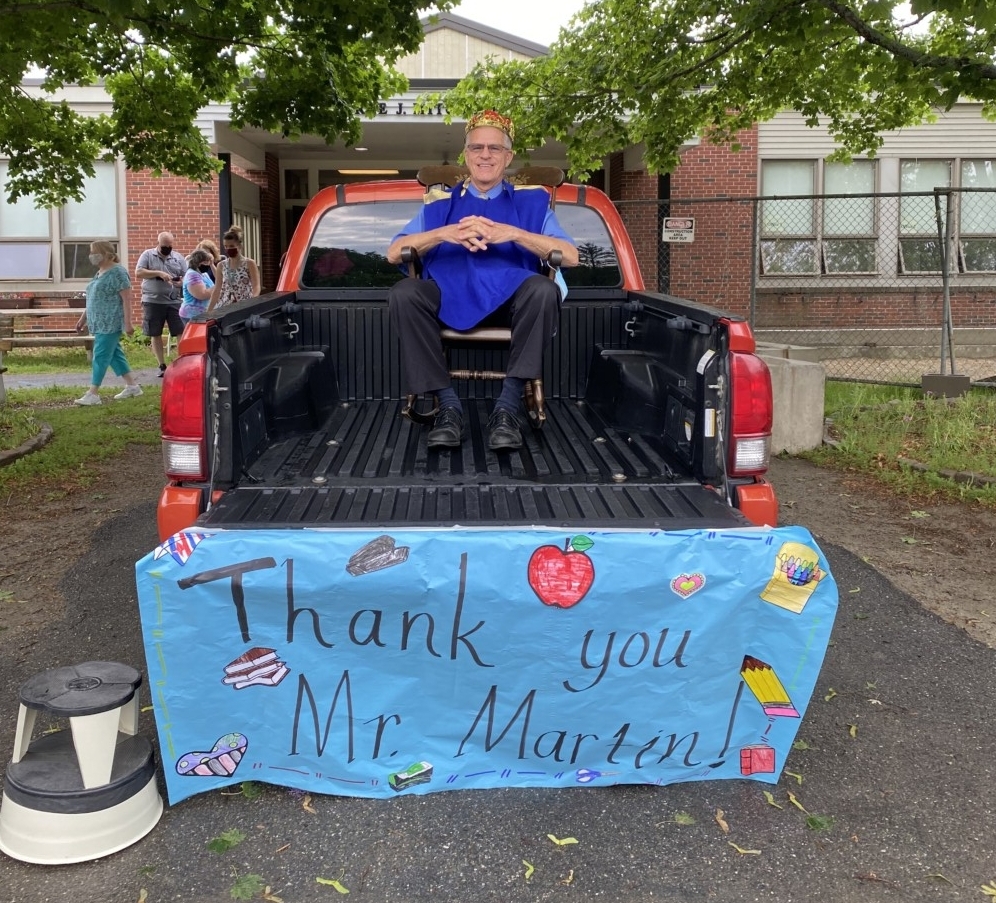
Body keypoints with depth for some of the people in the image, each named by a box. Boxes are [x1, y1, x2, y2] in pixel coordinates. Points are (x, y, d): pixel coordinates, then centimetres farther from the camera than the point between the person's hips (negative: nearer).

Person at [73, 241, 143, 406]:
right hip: (101, 323, 9)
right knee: (114, 354, 12)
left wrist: (127, 322, -19)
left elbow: (126, 299, -15)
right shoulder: (100, 273, 15)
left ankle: (93, 394, -7)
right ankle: (133, 386, 19)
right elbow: (93, 299, 22)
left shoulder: (117, 272, -12)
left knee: (101, 356, -9)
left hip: (111, 323, -9)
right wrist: (83, 318, 22)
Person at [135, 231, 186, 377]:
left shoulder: (178, 257, 10)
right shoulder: (147, 255, 3)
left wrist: (182, 282, -15)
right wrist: (158, 273, -17)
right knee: (155, 334, 5)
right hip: (153, 301, -1)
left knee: (181, 332, -5)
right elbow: (138, 273, -7)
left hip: (174, 301, 1)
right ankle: (162, 365, 14)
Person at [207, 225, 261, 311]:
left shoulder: (249, 264, -2)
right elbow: (217, 290, 13)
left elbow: (256, 287, -10)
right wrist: (209, 311, 10)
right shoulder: (221, 265, 10)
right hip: (225, 307, 4)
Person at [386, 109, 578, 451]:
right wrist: (444, 234, -11)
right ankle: (448, 403, -26)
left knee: (544, 289, -33)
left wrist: (513, 234, -13)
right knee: (404, 293, -29)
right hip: (450, 298, 1)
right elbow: (394, 253, 8)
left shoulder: (532, 202, 17)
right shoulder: (440, 204, 21)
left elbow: (570, 256, 1)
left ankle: (508, 405, -31)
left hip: (511, 299, -1)